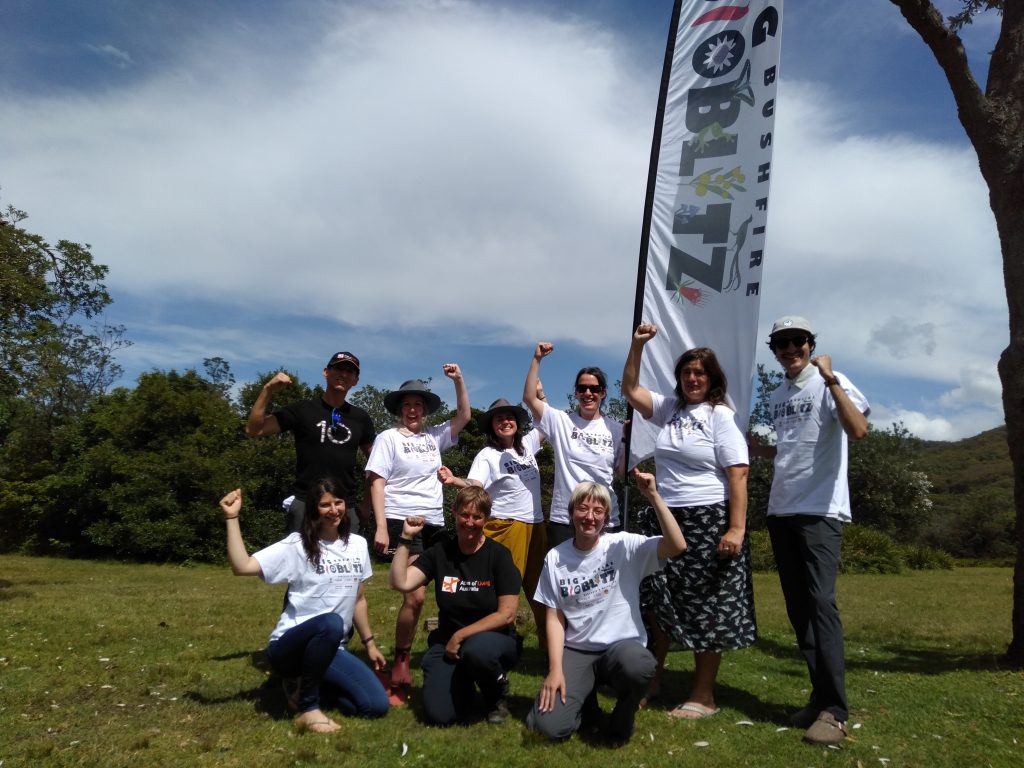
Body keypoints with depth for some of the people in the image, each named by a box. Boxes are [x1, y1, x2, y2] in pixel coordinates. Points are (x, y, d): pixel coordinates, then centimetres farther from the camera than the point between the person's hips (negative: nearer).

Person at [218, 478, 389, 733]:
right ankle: (307, 708, -18)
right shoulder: (297, 546, -11)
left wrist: (369, 643, 18)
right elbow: (242, 566, -24)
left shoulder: (358, 545, 5)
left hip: (332, 650, 6)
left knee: (377, 705, -10)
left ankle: (307, 687, 13)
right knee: (331, 623, -39)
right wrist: (232, 518, -26)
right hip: (288, 647, -6)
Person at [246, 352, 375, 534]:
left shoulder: (360, 417, 9)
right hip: (304, 505, -2)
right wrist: (268, 390, -16)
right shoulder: (303, 409, 1)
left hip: (346, 509, 3)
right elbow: (253, 430, -5)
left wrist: (366, 503, 12)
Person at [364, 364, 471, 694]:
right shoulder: (389, 438, 1)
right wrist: (381, 527, -13)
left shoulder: (433, 436, 14)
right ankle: (400, 665, -1)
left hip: (434, 522, 6)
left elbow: (464, 416, 17)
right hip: (402, 521, -6)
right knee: (415, 595, -16)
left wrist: (458, 380, 5)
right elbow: (377, 483, -4)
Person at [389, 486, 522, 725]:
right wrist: (406, 538, -13)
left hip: (494, 638, -3)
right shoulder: (440, 551, 1)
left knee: (477, 649, -38)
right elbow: (401, 583, -9)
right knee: (438, 715, -17)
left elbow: (507, 614, -13)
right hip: (448, 642, 3)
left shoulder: (499, 555, -9)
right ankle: (463, 684, 19)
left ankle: (498, 693, -3)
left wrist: (461, 635, -15)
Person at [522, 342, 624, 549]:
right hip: (563, 518, -1)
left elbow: (621, 473, 6)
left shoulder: (615, 429, 5)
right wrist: (537, 359, -12)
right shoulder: (561, 422, 1)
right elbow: (529, 398, -10)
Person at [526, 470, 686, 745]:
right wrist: (555, 669, -10)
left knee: (639, 667, -38)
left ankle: (623, 716, -1)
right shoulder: (555, 558, 0)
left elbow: (677, 546, -22)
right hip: (576, 651, 1)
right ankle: (584, 695, 17)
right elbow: (555, 618, 1)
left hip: (622, 644, -1)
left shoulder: (624, 546, -7)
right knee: (548, 726, -19)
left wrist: (653, 496, -28)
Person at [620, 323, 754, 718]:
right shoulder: (669, 408, 9)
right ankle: (652, 680, 27)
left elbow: (738, 475, -13)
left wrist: (737, 528, -20)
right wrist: (637, 345, 4)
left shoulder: (721, 416, -7)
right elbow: (630, 389, 14)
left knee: (706, 610, 3)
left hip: (708, 522, -6)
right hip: (667, 519, 6)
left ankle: (703, 696, 14)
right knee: (658, 601, 12)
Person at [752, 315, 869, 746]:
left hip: (821, 511, -7)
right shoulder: (777, 398, 15)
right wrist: (755, 449, 13)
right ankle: (820, 696, 17)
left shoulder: (831, 383, -5)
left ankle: (834, 710, -9)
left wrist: (831, 380, -26)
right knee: (797, 607, 8)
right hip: (781, 511, 7)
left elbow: (858, 430, -24)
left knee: (821, 603, -14)